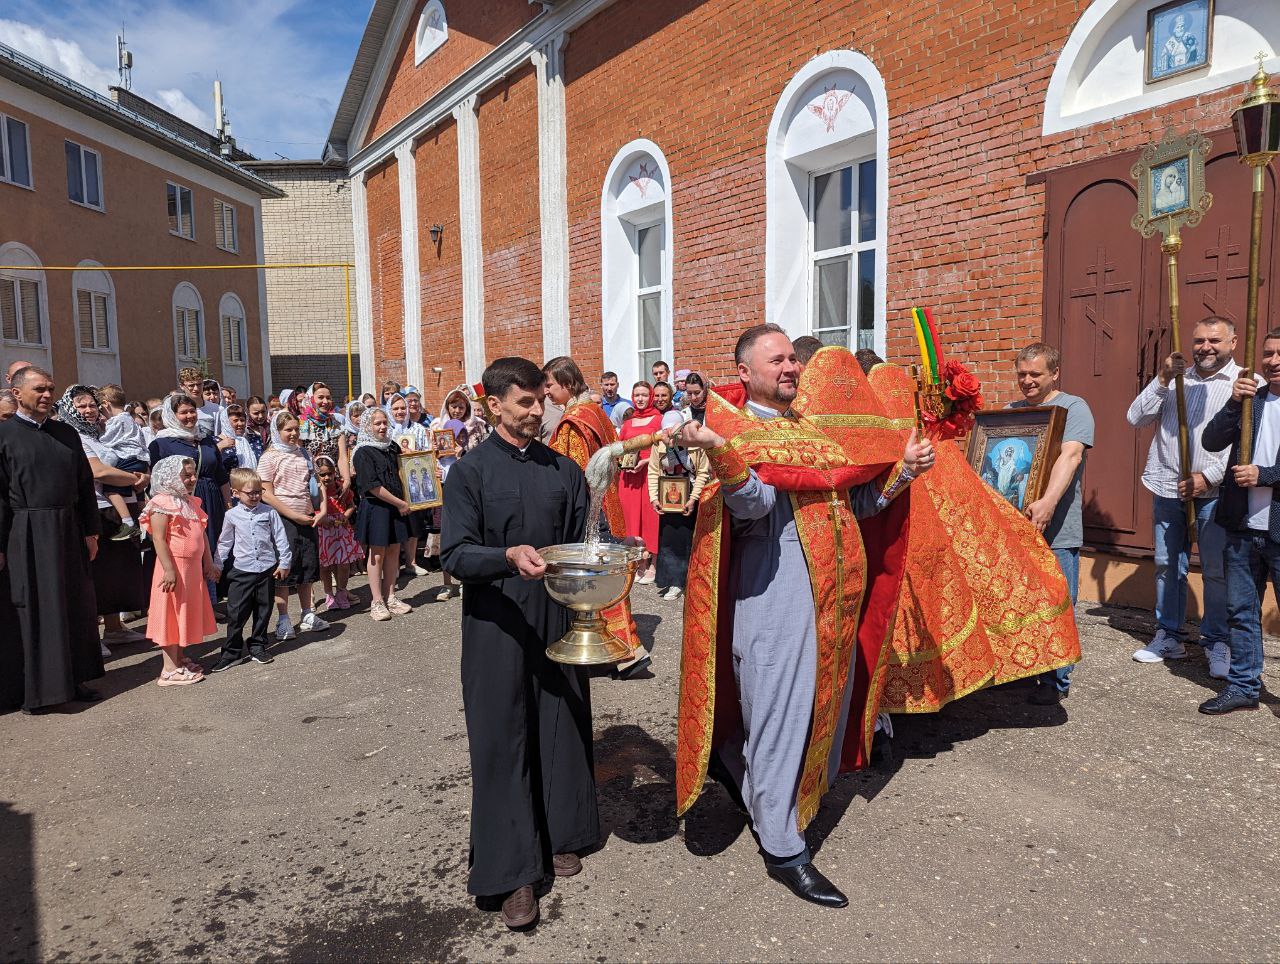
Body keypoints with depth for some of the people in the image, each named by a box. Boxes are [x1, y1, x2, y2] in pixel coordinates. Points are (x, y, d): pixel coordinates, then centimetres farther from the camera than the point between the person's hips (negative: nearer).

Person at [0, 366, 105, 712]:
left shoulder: (67, 434, 10)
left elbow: (85, 484, 13)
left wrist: (91, 531, 9)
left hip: (69, 531, 5)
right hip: (28, 535, -5)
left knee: (77, 606, 10)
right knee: (35, 612, 2)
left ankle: (75, 680, 23)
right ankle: (37, 689, 13)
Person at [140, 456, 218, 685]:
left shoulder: (191, 502, 13)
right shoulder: (162, 504, -13)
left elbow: (202, 535, 17)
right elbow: (159, 539, -19)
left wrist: (209, 563, 16)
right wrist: (169, 570, -25)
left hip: (193, 567, 9)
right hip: (174, 566, -9)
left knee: (186, 612, 16)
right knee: (172, 613, -3)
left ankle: (180, 657, 29)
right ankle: (170, 669, 3)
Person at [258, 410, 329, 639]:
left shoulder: (303, 453, 10)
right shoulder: (270, 457, -6)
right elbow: (266, 494, -12)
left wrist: (322, 509, 0)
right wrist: (294, 515, -16)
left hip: (307, 518, 5)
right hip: (283, 519, -5)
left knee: (307, 566, 12)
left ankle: (308, 616, 23)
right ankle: (283, 621, 11)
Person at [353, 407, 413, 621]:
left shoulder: (392, 447, 11)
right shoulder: (363, 452, -10)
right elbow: (374, 487, -15)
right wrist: (400, 503, -12)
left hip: (396, 506, 6)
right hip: (375, 507, -6)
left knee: (394, 551, 9)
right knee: (377, 554, 0)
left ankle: (390, 598, 19)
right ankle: (377, 602, 8)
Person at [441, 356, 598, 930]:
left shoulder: (564, 470, 8)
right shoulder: (470, 473, -4)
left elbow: (583, 541, 11)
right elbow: (456, 555, -12)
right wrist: (510, 557, -30)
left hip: (558, 622, 4)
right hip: (498, 629, -3)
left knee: (561, 730, 12)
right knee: (503, 740, 2)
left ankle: (560, 839, 32)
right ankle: (514, 872, 13)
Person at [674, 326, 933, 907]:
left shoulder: (814, 425, 14)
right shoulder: (737, 432, -8)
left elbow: (858, 501, 15)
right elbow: (753, 502, -27)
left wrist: (902, 469, 2)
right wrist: (717, 451, -43)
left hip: (835, 595, 8)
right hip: (776, 596, -8)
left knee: (824, 704, 18)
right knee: (779, 717, -1)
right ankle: (783, 849, 13)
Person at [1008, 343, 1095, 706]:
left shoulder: (1073, 408, -3)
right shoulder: (1011, 410, 15)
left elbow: (1070, 456, -18)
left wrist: (1047, 502, -33)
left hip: (1056, 529, -5)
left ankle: (1056, 681, 13)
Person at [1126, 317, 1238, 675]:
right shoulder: (1174, 377, 12)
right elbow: (1136, 419, 3)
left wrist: (1208, 477, -15)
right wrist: (1162, 380, -8)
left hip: (1214, 490, -4)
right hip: (1168, 486, 4)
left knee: (1217, 570, -1)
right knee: (1167, 565, 10)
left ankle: (1217, 642, 12)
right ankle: (1168, 636, 20)